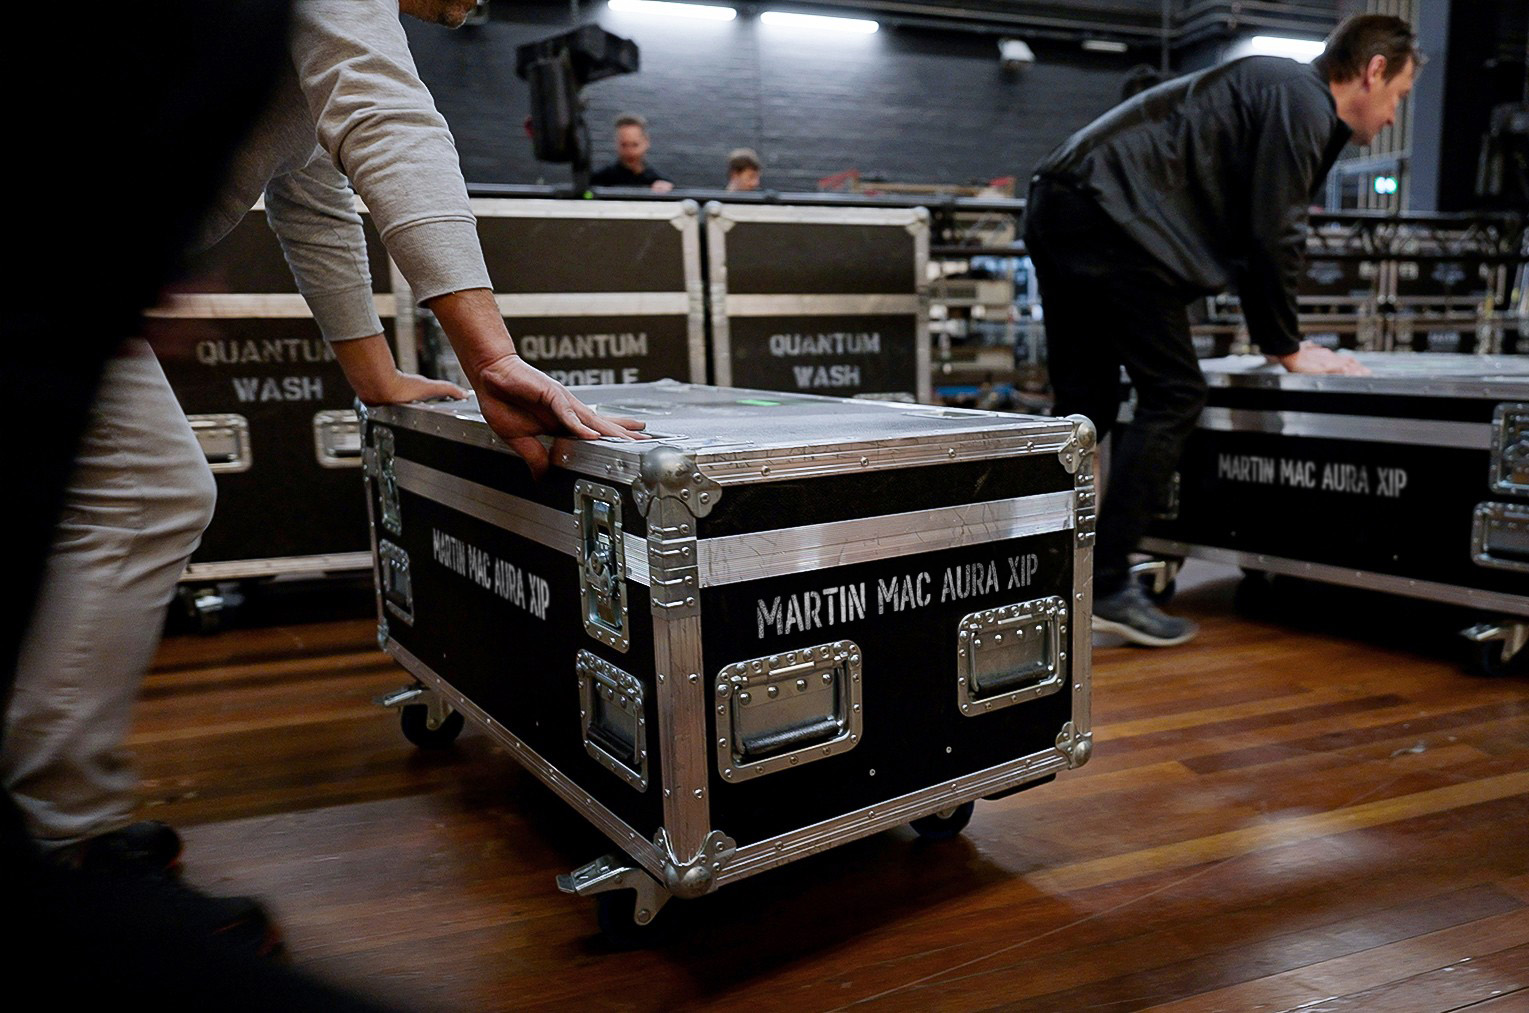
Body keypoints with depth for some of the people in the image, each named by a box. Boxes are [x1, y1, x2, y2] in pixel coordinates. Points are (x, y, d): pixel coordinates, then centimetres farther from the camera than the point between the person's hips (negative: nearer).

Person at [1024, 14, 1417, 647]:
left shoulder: (1286, 92, 29)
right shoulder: (1302, 101, -2)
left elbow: (1247, 230, 33)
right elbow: (1274, 236, -8)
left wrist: (1272, 335, 30)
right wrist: (1285, 348, 3)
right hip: (1110, 213, -10)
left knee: (1085, 405, 12)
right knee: (1173, 396, -7)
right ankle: (1106, 588, -6)